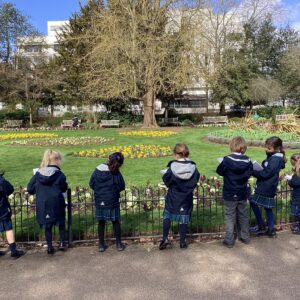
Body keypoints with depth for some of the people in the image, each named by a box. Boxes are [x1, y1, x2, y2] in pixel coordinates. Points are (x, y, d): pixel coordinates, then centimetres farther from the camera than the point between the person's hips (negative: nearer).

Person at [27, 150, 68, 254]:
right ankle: (62, 243, 15)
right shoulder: (59, 175, -13)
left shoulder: (38, 174, -3)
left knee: (47, 226, 15)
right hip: (57, 205, -2)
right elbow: (64, 188, -3)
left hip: (42, 205, 3)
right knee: (61, 223, 20)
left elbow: (30, 189, 1)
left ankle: (50, 247, 20)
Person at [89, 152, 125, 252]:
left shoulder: (98, 170, -6)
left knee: (101, 222, 14)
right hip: (113, 202, -3)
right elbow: (121, 187, -9)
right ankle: (119, 243, 21)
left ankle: (101, 245, 22)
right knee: (115, 222, 13)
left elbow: (91, 184, 0)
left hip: (99, 202, 3)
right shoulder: (116, 174, -17)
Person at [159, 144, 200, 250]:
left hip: (173, 197, -2)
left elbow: (166, 180, -10)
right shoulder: (193, 167, -11)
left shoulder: (172, 167, -19)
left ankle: (165, 239, 10)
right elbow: (196, 180, 1)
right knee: (183, 219, 11)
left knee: (167, 216, 15)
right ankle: (183, 242, 21)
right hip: (186, 198, 2)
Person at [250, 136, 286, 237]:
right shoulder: (273, 157, 10)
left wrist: (253, 172, -16)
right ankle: (271, 230, 23)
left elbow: (266, 173, -25)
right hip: (267, 187, 10)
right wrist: (256, 170, 0)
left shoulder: (275, 159, -21)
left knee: (253, 202, 0)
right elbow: (265, 170, 15)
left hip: (266, 188, -10)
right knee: (268, 208, 15)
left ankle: (262, 226, 10)